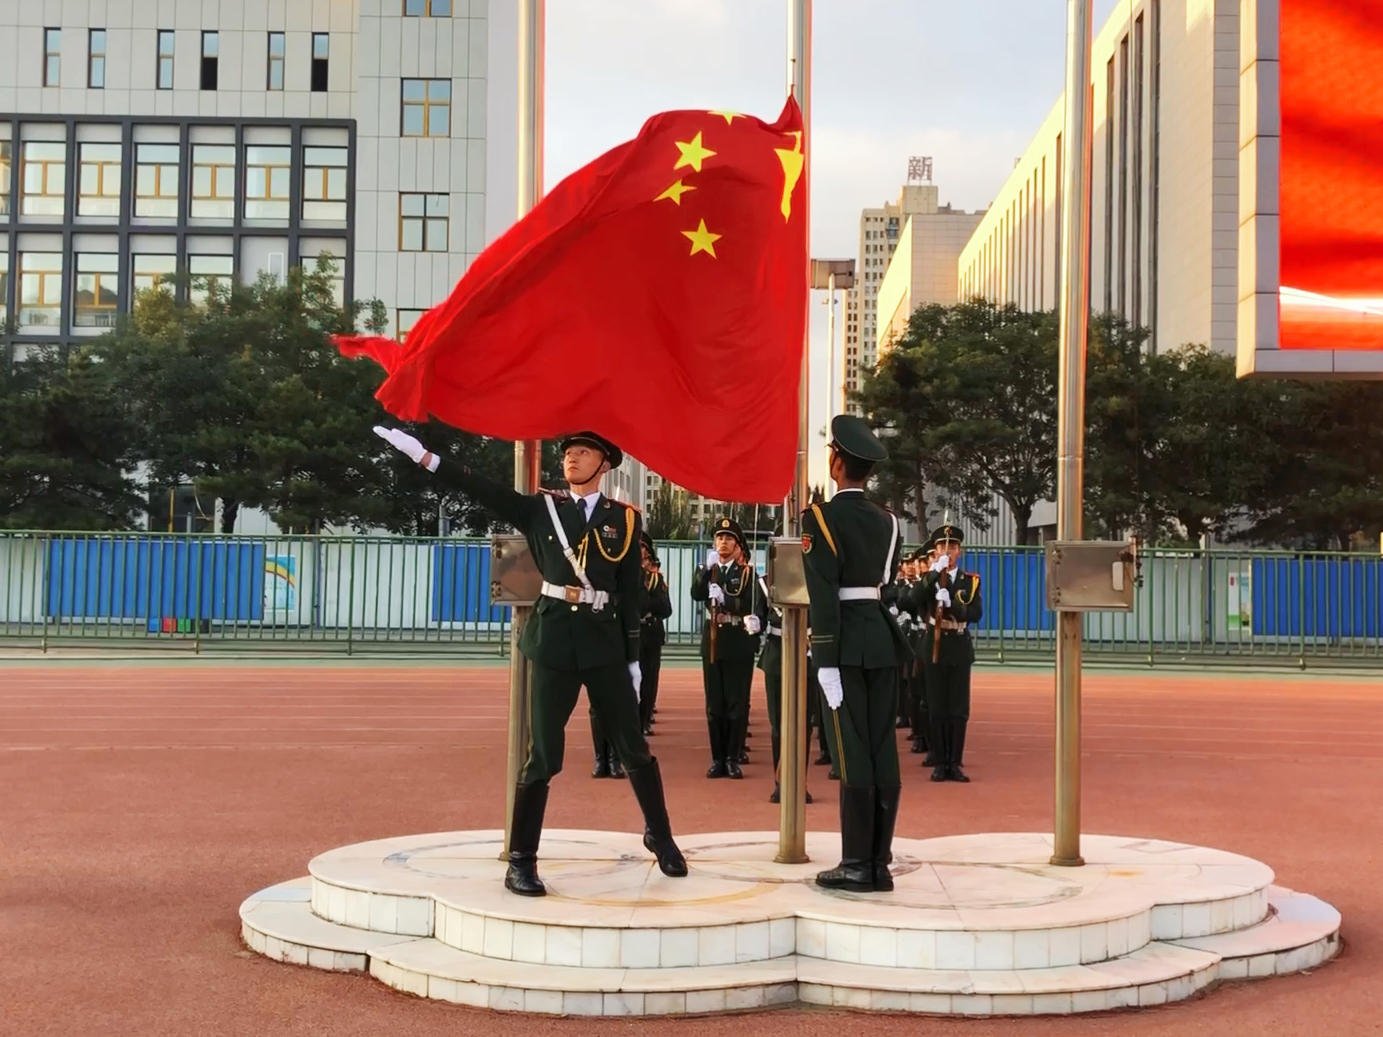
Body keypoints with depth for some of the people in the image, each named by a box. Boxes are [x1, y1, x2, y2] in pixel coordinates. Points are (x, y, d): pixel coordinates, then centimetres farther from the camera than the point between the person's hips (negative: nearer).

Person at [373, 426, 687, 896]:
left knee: (633, 747, 8)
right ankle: (520, 861, 6)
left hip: (604, 642, 1)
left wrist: (634, 658, 5)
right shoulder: (540, 509, 7)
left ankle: (660, 836, 28)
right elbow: (484, 490, -3)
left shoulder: (624, 519, 6)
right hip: (553, 641, -1)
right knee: (543, 755, -1)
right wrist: (423, 455, -12)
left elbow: (631, 592, 6)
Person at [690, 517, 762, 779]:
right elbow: (696, 594, -7)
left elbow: (750, 605, -10)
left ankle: (733, 759, 3)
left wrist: (724, 598, -23)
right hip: (713, 641, 3)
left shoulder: (747, 572, 2)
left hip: (739, 643, -3)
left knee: (737, 703, -2)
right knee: (714, 704, 3)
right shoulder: (706, 571, 11)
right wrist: (708, 568, -18)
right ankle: (718, 759, 8)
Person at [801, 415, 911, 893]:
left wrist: (826, 659, -16)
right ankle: (879, 862, 10)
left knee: (853, 754, -4)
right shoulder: (887, 521, 10)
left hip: (845, 641, -6)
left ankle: (857, 865, 0)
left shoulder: (821, 517, -9)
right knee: (883, 751, 6)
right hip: (883, 638, 6)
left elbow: (823, 595, -15)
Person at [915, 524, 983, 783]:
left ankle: (955, 763, 5)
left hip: (959, 648, 0)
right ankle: (940, 763, 5)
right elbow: (917, 599, -18)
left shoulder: (971, 580, 6)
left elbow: (976, 614, -8)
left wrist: (951, 603, -22)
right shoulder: (928, 578, 5)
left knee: (959, 709, 0)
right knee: (937, 708, 1)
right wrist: (935, 573, -25)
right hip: (934, 647, 0)